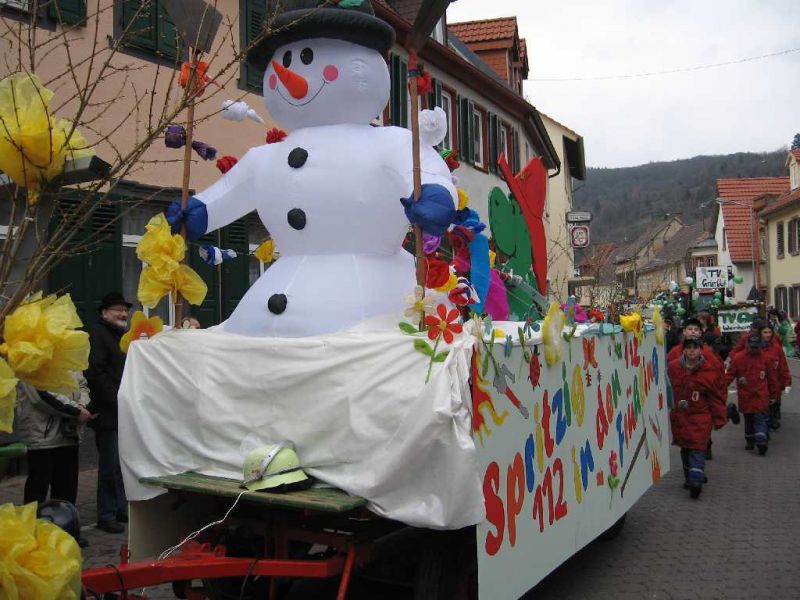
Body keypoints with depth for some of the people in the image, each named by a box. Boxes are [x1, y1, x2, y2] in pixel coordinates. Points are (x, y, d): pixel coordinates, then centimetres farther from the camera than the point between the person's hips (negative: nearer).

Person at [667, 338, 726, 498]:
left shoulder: (709, 372, -8)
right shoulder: (673, 367, -1)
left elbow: (716, 397, 0)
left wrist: (719, 419, 1)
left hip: (700, 416, -4)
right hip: (679, 416, 4)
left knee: (697, 449, -10)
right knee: (685, 448, 14)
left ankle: (696, 481, -11)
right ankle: (689, 476, 29)